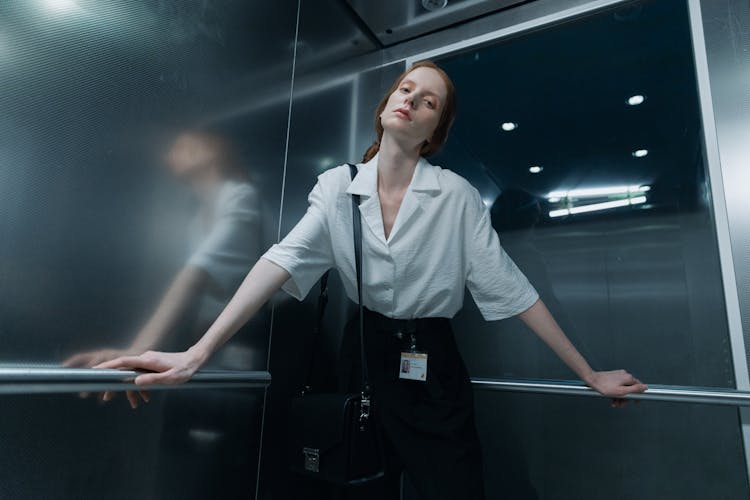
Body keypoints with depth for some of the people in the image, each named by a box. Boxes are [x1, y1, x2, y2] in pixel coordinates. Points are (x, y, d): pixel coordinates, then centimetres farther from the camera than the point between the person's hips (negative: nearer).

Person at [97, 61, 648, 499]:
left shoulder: (456, 195, -8)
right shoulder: (338, 186, -3)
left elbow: (508, 285, -7)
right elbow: (286, 259, -15)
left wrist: (589, 374, -5)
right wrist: (197, 353, -25)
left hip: (434, 371, -1)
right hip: (364, 361, 2)